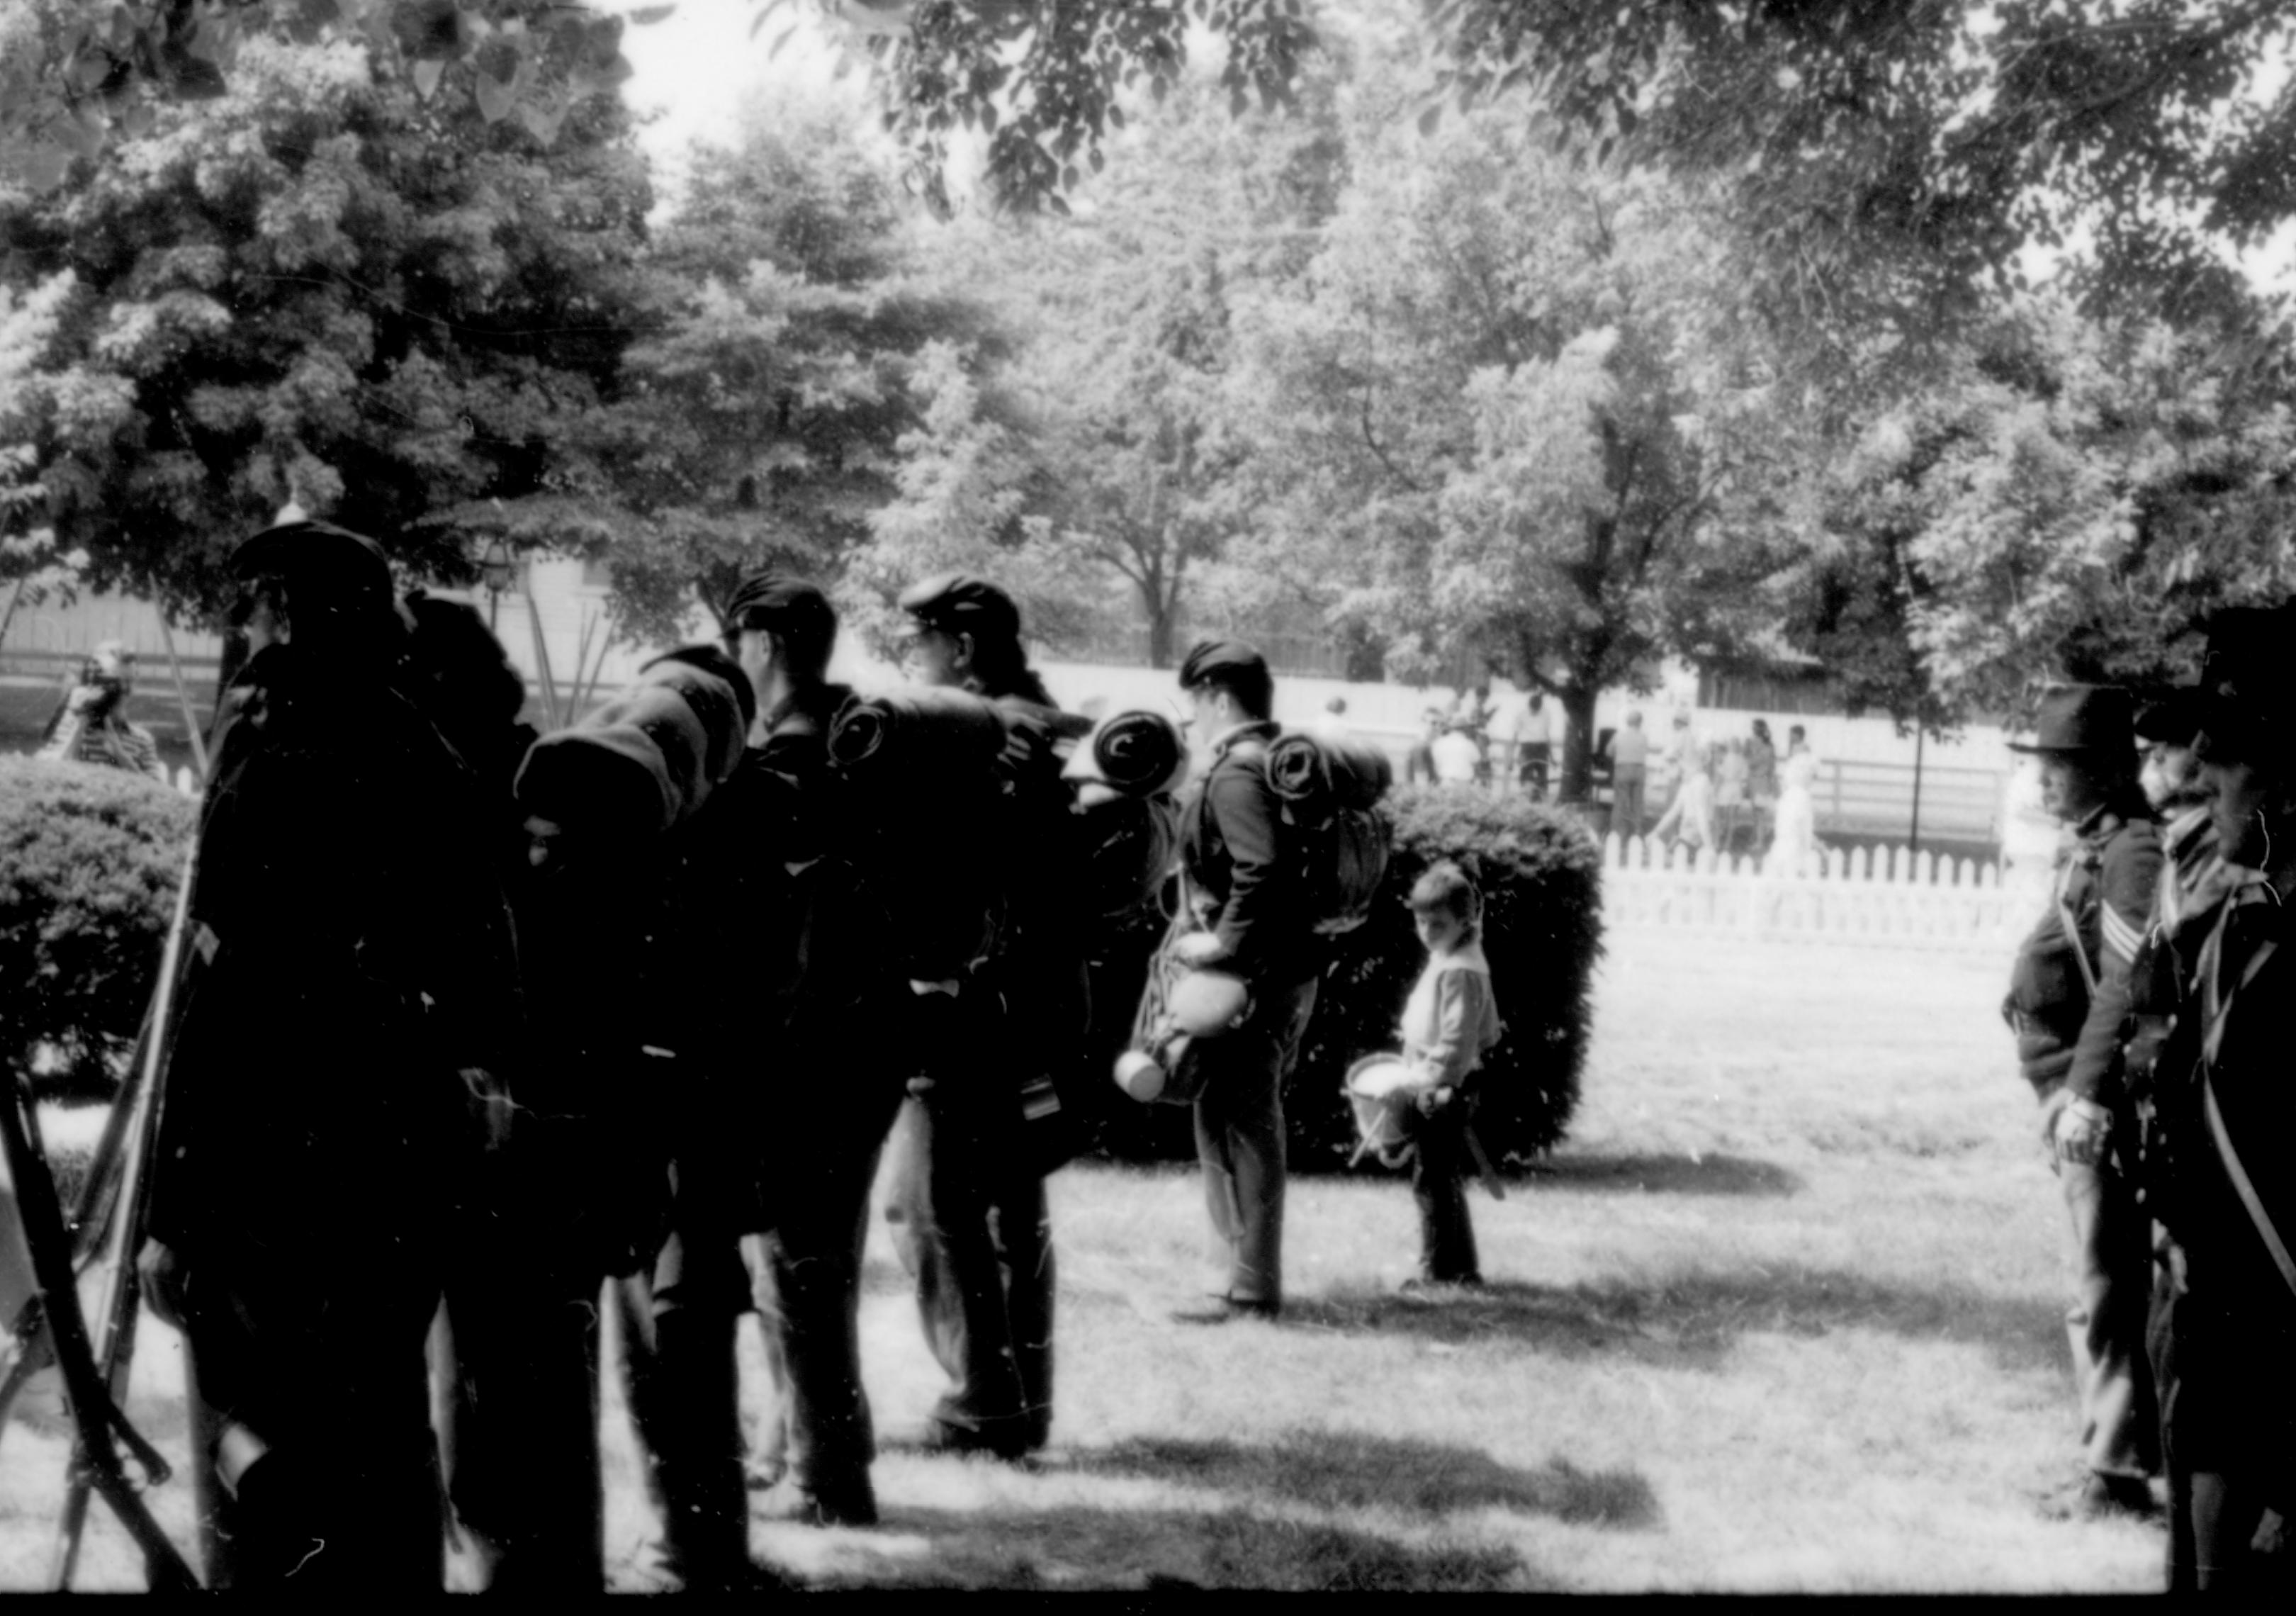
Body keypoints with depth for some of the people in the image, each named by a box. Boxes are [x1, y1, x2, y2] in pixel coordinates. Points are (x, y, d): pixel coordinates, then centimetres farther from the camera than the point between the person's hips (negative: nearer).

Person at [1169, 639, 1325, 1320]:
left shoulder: (1236, 773, -16)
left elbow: (1263, 871, -30)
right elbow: (1290, 863, 19)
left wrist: (1224, 940, -21)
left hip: (1251, 976, -10)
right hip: (1293, 967, 10)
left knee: (1236, 1128, -5)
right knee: (1253, 1125, 17)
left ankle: (1251, 1291, -2)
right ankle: (1252, 1276, 23)